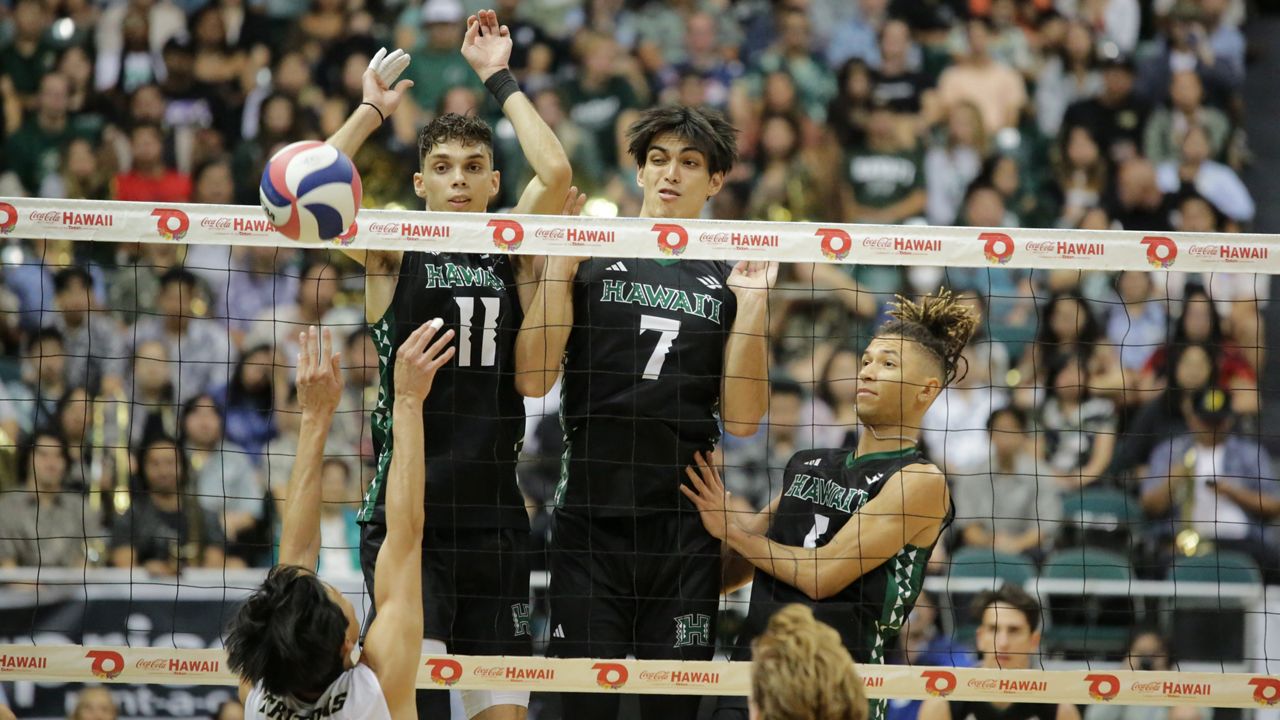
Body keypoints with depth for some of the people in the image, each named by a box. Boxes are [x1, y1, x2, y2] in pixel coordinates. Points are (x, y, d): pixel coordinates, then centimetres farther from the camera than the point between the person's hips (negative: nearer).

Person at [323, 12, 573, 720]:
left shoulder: (512, 252, 10)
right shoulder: (392, 254, 4)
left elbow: (556, 174, -8)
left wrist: (499, 78, -2)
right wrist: (372, 107, -7)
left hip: (495, 521, 3)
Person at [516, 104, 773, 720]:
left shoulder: (728, 281, 11)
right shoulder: (590, 258, 5)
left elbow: (741, 420, 4)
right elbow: (533, 379, -4)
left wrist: (753, 303, -3)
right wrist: (560, 266, -8)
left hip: (686, 525, 2)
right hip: (590, 519, -2)